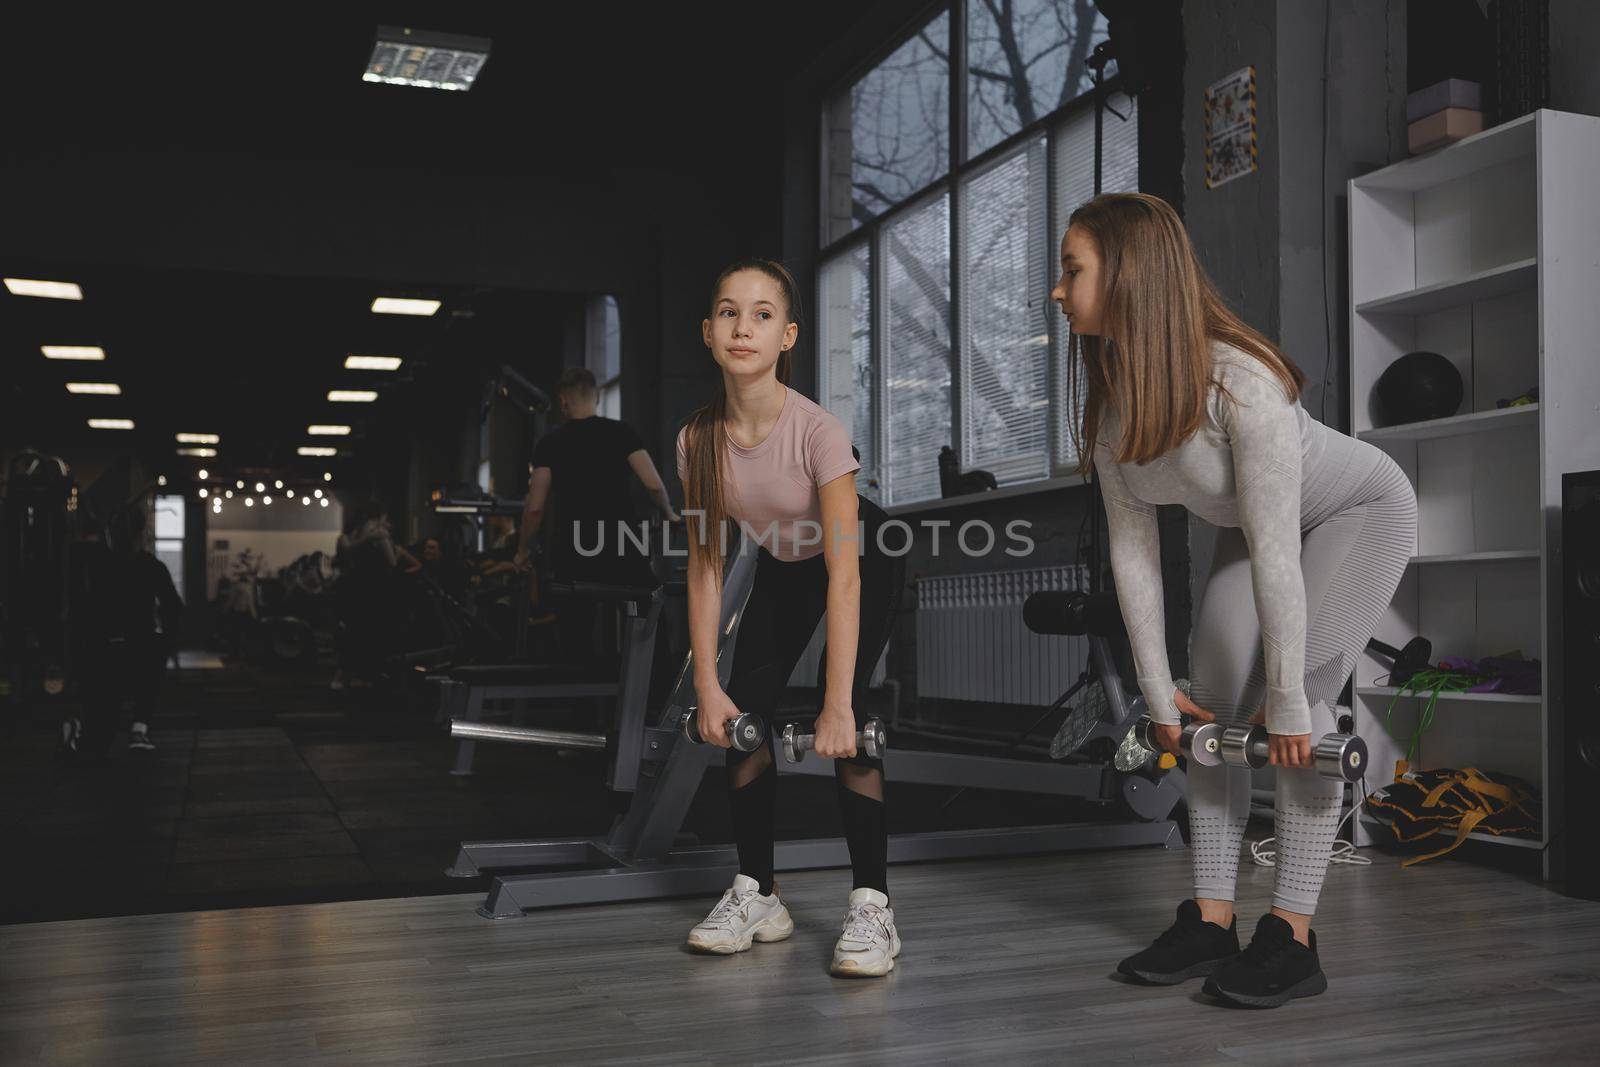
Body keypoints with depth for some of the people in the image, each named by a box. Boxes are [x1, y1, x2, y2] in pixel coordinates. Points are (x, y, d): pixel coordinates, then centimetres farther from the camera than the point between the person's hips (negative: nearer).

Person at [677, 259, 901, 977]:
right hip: (780, 572, 5)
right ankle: (757, 895, 7)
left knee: (842, 724, -22)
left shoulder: (817, 431, -34)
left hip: (863, 568, -4)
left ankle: (872, 907, -12)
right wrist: (708, 687, -18)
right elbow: (705, 567, -13)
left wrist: (838, 704, -40)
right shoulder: (698, 439, -19)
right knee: (742, 719, -7)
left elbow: (845, 574, -36)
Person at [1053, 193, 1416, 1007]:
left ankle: (1292, 936, -9)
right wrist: (1156, 691, -11)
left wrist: (1288, 702, -28)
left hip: (1359, 508, -6)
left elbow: (1275, 555, -35)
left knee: (1298, 700, -18)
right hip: (1253, 525, 7)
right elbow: (1132, 547, -13)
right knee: (1213, 698, -4)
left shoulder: (1239, 381, -38)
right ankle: (1211, 921, 3)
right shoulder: (1109, 392, -16)